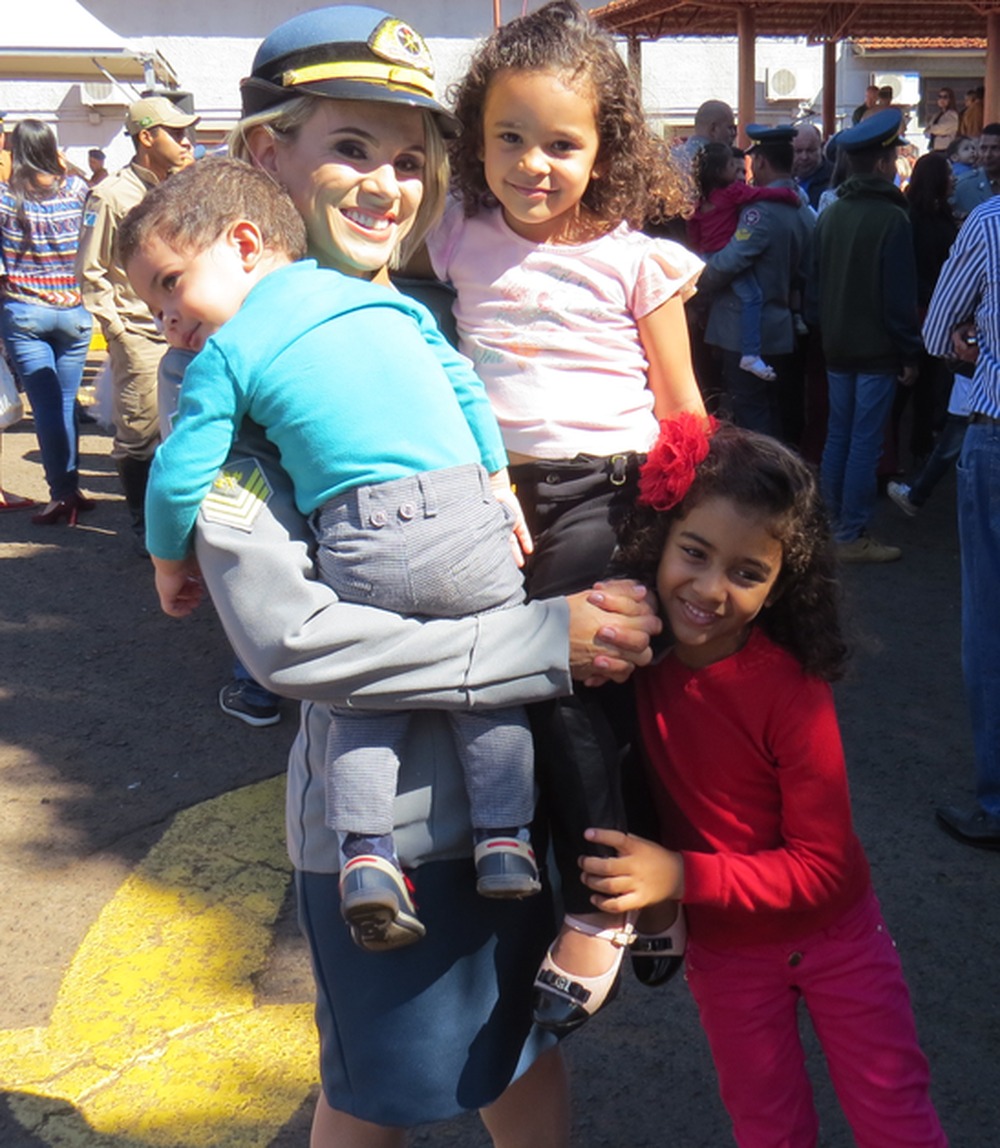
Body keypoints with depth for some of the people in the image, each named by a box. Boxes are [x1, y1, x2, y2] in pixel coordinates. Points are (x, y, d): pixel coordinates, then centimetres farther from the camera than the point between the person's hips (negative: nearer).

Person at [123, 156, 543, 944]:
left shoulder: (223, 355, 7)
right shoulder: (382, 296, 19)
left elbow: (179, 477, 3)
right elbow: (463, 384, 18)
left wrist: (169, 561, 20)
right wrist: (501, 485, 26)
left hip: (363, 551, -2)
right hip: (469, 518, 3)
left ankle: (366, 851, 10)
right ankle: (505, 837, 18)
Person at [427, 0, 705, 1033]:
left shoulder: (632, 256, 0)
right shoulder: (458, 240, 9)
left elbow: (681, 400, 7)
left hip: (600, 491, -4)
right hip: (486, 487, 4)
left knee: (570, 685, -13)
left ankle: (598, 911, 2)